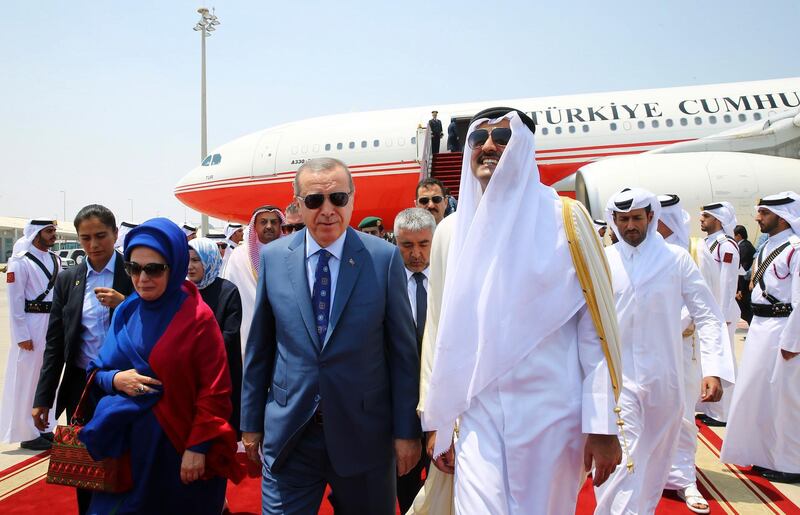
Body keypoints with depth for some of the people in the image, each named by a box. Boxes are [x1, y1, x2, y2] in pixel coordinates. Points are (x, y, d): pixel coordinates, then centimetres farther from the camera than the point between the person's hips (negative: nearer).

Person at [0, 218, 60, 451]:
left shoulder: (55, 260, 9)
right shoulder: (21, 262, -10)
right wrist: (22, 336, -13)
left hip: (54, 325, 7)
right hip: (31, 326, -7)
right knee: (28, 379, 3)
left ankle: (44, 427, 28)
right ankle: (27, 434, 15)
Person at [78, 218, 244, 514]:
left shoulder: (198, 317, -13)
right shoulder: (125, 312, 3)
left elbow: (214, 390, -14)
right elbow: (98, 370, 10)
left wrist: (197, 447, -15)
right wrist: (115, 379, -12)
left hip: (178, 441, -4)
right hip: (129, 440, 4)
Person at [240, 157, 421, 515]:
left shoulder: (385, 258, -8)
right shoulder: (272, 258, -1)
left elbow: (403, 351, -5)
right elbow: (258, 348, 6)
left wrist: (407, 431, -3)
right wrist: (251, 422, 9)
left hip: (364, 434, -1)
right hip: (288, 434, 1)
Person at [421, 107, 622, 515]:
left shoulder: (564, 218, -4)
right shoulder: (451, 230, 4)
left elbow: (595, 325, -5)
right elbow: (439, 331, 7)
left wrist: (602, 424, -8)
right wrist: (436, 421, 8)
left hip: (552, 412, -1)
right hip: (478, 415, 2)